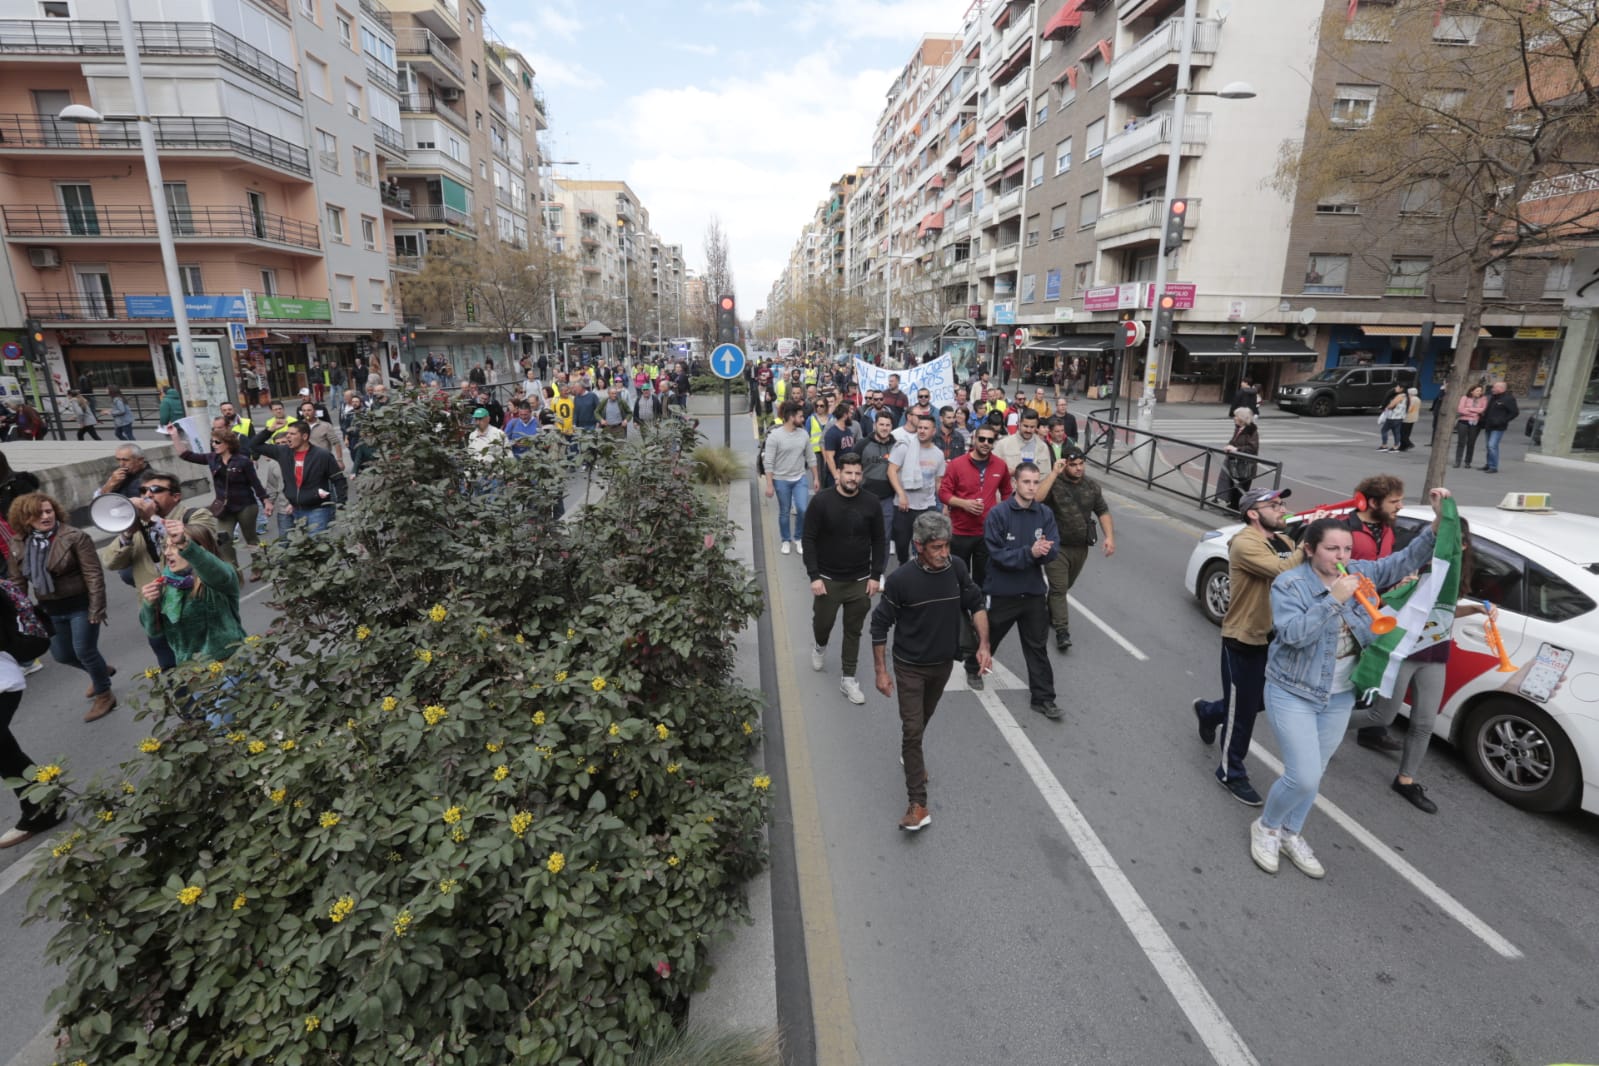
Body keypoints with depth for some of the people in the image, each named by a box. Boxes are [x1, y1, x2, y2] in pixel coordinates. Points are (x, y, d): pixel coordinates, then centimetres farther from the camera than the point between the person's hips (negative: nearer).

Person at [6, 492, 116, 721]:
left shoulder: (74, 537, -16)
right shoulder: (17, 545, 1)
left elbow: (93, 574, -17)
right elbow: (17, 581, 9)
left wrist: (97, 608, -20)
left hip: (81, 606, -6)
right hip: (50, 610, 6)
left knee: (84, 652, 0)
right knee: (61, 655, 15)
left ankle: (104, 695, 19)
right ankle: (102, 671, 43)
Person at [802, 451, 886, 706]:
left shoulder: (871, 504, -4)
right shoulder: (821, 501, -11)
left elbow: (878, 541, 4)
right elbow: (809, 540, -8)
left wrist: (876, 576, 0)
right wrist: (814, 576, -13)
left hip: (860, 580, 2)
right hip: (828, 579, -1)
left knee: (853, 631, 10)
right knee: (822, 623, 13)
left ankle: (847, 678, 24)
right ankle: (820, 646, 48)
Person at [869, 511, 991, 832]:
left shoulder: (956, 569, -13)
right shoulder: (900, 580, -23)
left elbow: (976, 604, 3)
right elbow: (879, 626, -13)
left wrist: (983, 644, -8)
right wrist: (881, 671, -11)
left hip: (943, 664, 4)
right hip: (910, 667, -4)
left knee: (923, 719, 24)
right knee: (912, 729, -5)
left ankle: (910, 754, 53)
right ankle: (918, 803, 4)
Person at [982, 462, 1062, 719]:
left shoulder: (1045, 514, -3)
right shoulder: (998, 514, -15)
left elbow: (1054, 551, -6)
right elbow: (997, 553, -20)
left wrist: (1044, 551, -28)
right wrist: (1029, 553, -30)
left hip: (1034, 592, 3)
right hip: (1002, 592, -3)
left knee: (1037, 647, 11)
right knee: (988, 638, 19)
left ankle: (1043, 698, 22)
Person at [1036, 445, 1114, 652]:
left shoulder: (1092, 485, 6)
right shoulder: (1055, 484, -11)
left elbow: (1103, 512, 11)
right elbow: (1036, 499, -31)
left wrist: (1109, 536, -1)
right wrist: (1053, 473, -29)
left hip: (1081, 548, 5)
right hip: (1057, 547, -5)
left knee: (1063, 587, 19)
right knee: (1059, 588, -8)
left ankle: (1049, 613, 41)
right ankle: (1062, 631, -7)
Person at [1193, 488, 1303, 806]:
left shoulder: (1284, 541, 7)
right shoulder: (1244, 544, -20)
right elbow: (1284, 571, -33)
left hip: (1272, 638, 8)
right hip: (1243, 640, -8)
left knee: (1261, 700, 21)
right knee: (1242, 711, 4)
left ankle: (1209, 711, 48)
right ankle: (1232, 774, 22)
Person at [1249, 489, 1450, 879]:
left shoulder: (1360, 571, -1)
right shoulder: (1289, 583, -18)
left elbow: (1406, 560, 1)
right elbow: (1294, 634, -28)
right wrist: (1333, 599, -32)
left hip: (1340, 697, 6)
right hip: (1293, 693, -6)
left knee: (1313, 774, 16)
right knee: (1303, 777, -8)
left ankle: (1291, 835, 36)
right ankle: (1266, 827, 18)